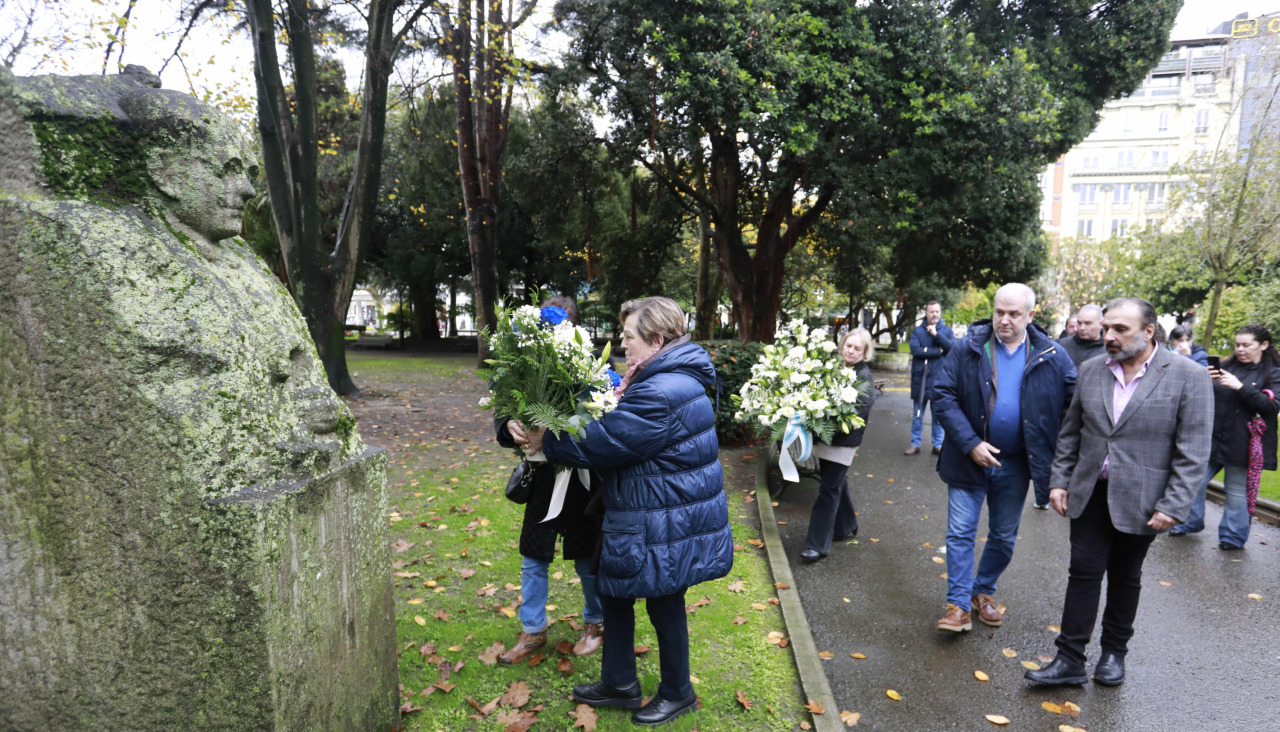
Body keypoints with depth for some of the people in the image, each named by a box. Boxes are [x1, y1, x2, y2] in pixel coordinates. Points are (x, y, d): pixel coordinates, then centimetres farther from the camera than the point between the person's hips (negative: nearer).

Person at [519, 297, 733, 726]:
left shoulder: (661, 394, -28)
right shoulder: (673, 378, 7)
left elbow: (602, 444, -24)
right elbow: (623, 431, 13)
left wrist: (547, 442, -10)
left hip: (666, 526, -10)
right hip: (649, 518, 10)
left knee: (664, 606, 10)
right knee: (614, 592, 20)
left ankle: (677, 693, 35)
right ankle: (619, 684, 37)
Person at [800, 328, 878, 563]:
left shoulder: (865, 376, -9)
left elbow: (859, 410, -20)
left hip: (844, 441, -6)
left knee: (829, 488, -5)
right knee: (836, 483, 20)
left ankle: (817, 544, 0)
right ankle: (846, 527, 40)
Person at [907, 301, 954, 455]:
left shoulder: (946, 330, 6)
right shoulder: (918, 331, 3)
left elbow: (953, 347, -10)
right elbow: (915, 350, -12)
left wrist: (936, 334, -15)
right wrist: (938, 351, -9)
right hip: (920, 378, 0)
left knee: (938, 413, 8)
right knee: (918, 414, 7)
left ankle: (938, 445, 18)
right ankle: (915, 444, 14)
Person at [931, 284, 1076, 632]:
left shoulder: (1052, 357, -4)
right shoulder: (967, 349, -8)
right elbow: (943, 396, -10)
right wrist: (971, 444, -18)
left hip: (1015, 465, 2)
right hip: (969, 458, -2)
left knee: (1004, 537, 15)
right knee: (961, 533, 1)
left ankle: (983, 593, 36)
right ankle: (959, 605, 11)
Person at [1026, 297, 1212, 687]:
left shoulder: (1188, 376, -10)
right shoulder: (1091, 370, 2)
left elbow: (1193, 451, -11)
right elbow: (1070, 433, 9)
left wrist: (1173, 507, -14)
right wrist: (1059, 480, 5)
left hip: (1141, 500, -2)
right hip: (1091, 493, 3)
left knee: (1125, 577, 14)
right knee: (1084, 572, 4)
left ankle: (1114, 652, 33)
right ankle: (1069, 659, 12)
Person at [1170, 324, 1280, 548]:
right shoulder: (1227, 366, 8)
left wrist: (1241, 387, -24)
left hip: (1242, 444, -4)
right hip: (1212, 438, 4)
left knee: (1237, 491, 5)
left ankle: (1233, 537, 18)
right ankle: (1191, 523, 24)